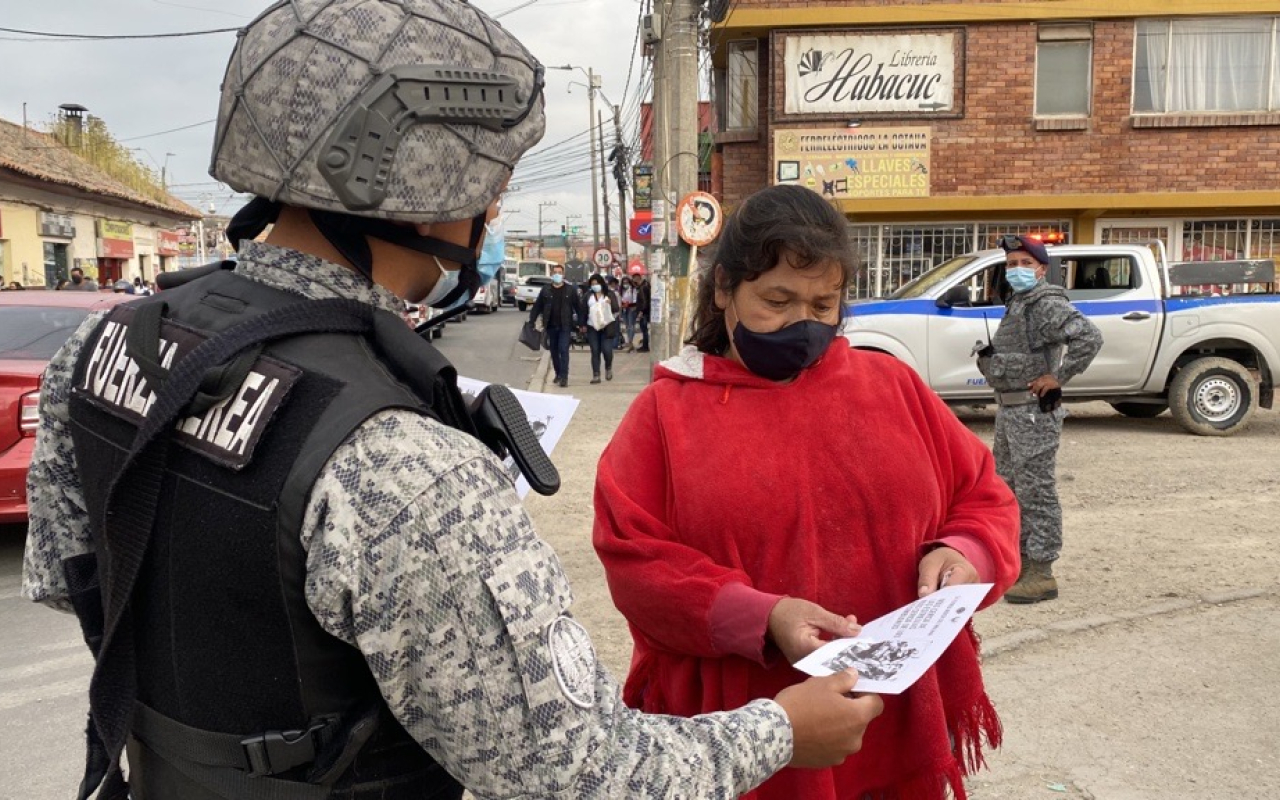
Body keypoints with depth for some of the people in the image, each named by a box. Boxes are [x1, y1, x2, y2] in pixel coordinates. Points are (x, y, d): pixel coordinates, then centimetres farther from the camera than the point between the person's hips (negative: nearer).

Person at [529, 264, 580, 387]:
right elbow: (537, 306, 7)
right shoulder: (545, 290, 6)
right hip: (551, 326, 3)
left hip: (565, 326, -3)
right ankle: (558, 374, 25)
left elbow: (578, 307, 1)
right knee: (554, 351, 11)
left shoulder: (570, 289, 0)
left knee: (563, 350, -11)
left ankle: (564, 377, -11)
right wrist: (531, 321, 1)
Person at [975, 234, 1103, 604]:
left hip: (1033, 412, -10)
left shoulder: (1048, 305, -14)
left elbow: (1090, 337, -26)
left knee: (1036, 492, -7)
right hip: (1008, 409, 10)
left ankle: (1041, 573, -2)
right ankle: (1018, 560, 28)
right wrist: (987, 356, 13)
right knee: (1009, 488, 17)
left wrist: (1058, 377, -22)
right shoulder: (1016, 303, 16)